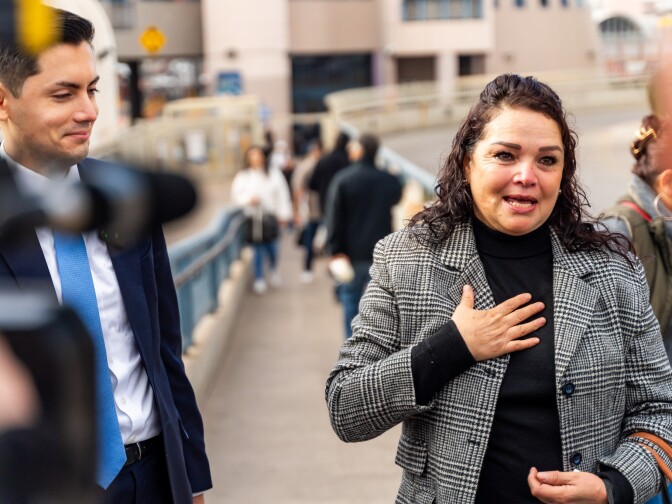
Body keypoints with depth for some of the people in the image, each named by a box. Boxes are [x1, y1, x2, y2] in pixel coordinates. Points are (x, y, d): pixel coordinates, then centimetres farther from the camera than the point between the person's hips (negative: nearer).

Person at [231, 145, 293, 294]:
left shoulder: (274, 175, 5)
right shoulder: (242, 176, 4)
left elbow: (282, 195, 5)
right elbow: (236, 195, 3)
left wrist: (283, 215, 2)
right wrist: (248, 199, -16)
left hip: (271, 216, 0)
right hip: (253, 216, 0)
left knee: (272, 247, 0)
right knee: (258, 249, 0)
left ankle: (274, 270, 29)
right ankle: (259, 279, 10)